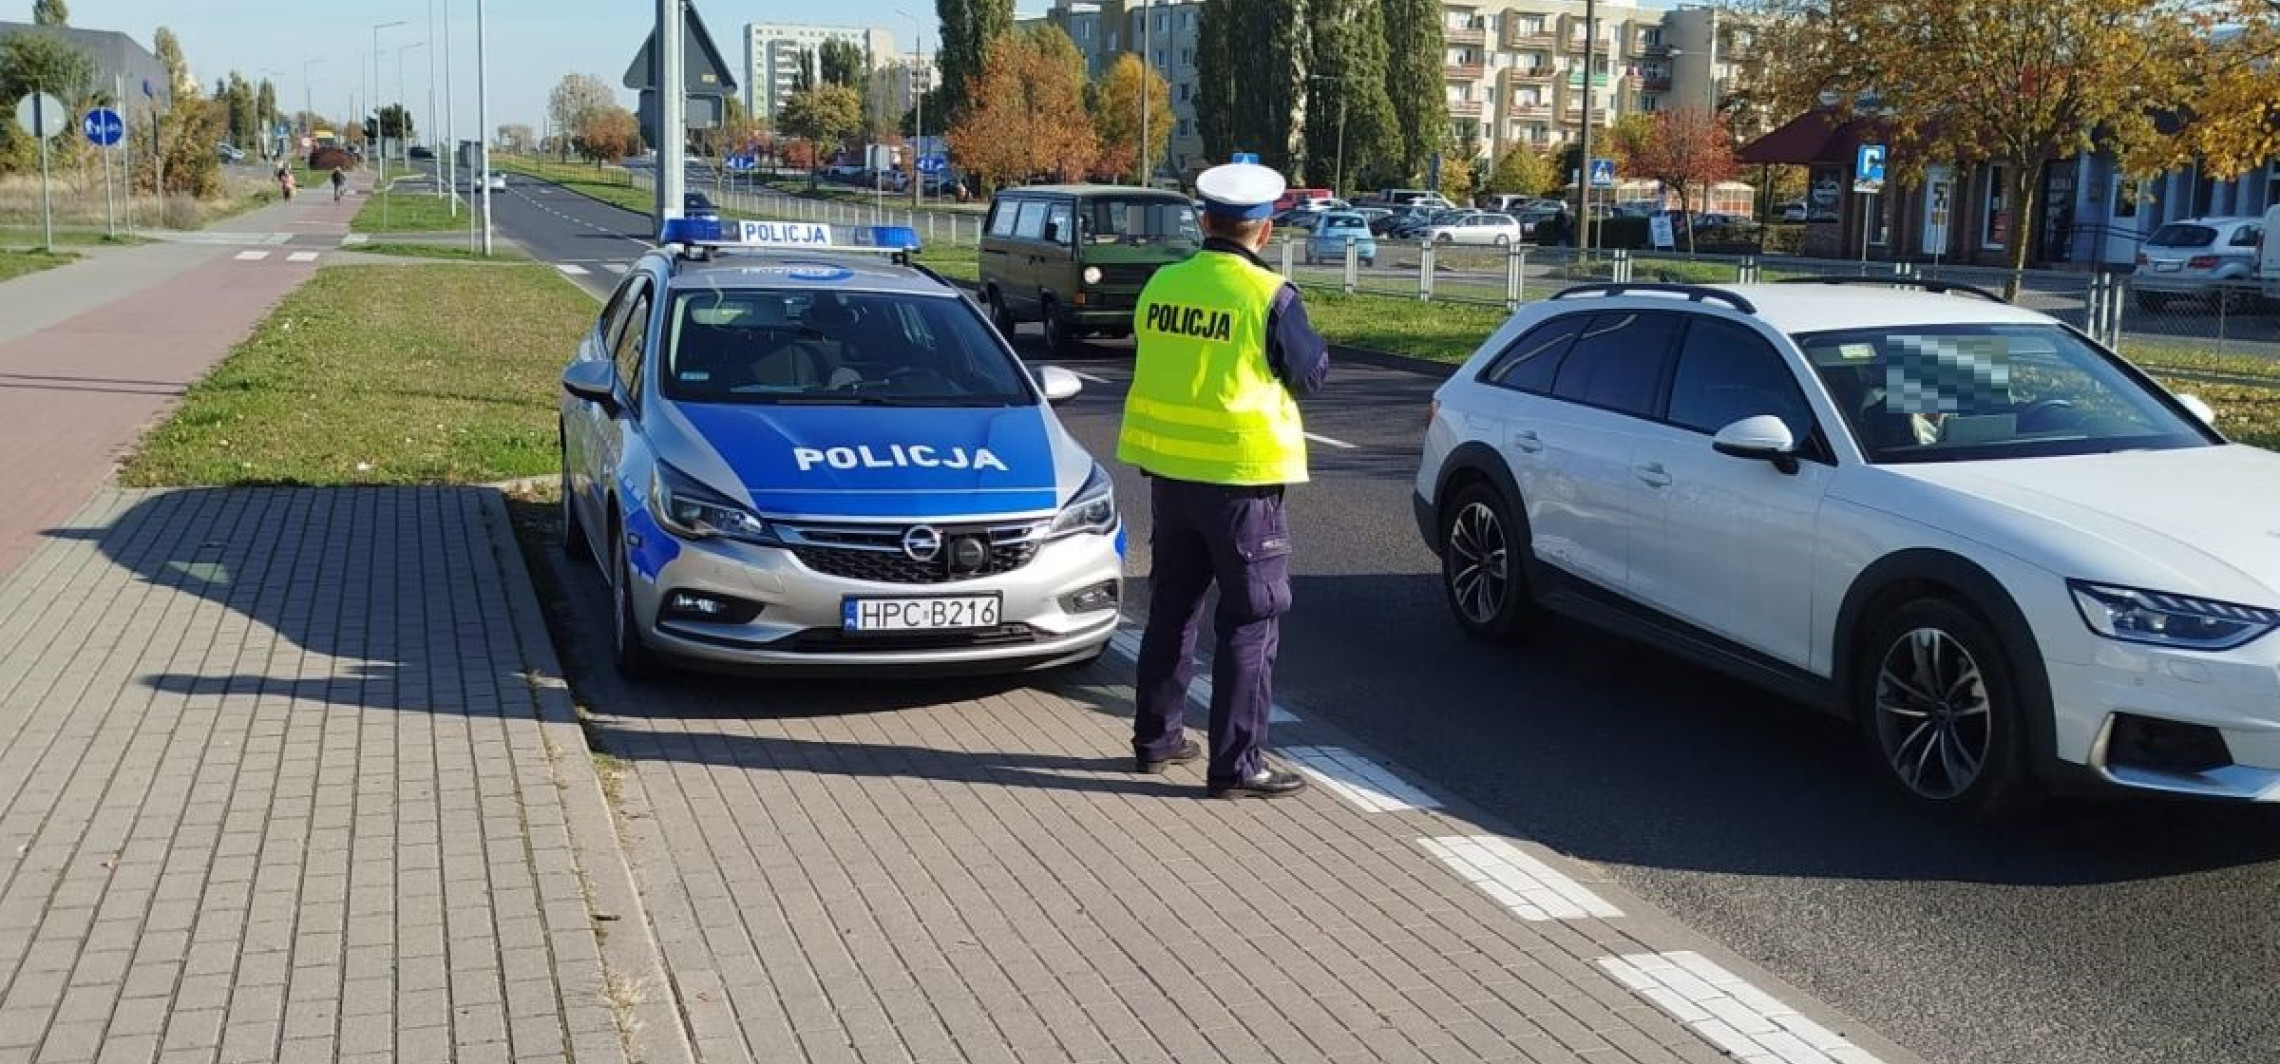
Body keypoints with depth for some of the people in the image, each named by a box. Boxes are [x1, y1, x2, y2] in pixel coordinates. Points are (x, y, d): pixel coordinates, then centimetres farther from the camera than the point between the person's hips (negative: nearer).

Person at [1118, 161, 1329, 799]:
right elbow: (1311, 375, -4)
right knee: (1252, 621, 2)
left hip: (1168, 471, 6)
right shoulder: (1269, 296, -15)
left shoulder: (1161, 285, 1)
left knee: (1172, 608, 19)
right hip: (1240, 478, -6)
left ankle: (1156, 737, 28)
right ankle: (1236, 764, 2)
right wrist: (1305, 338, 13)